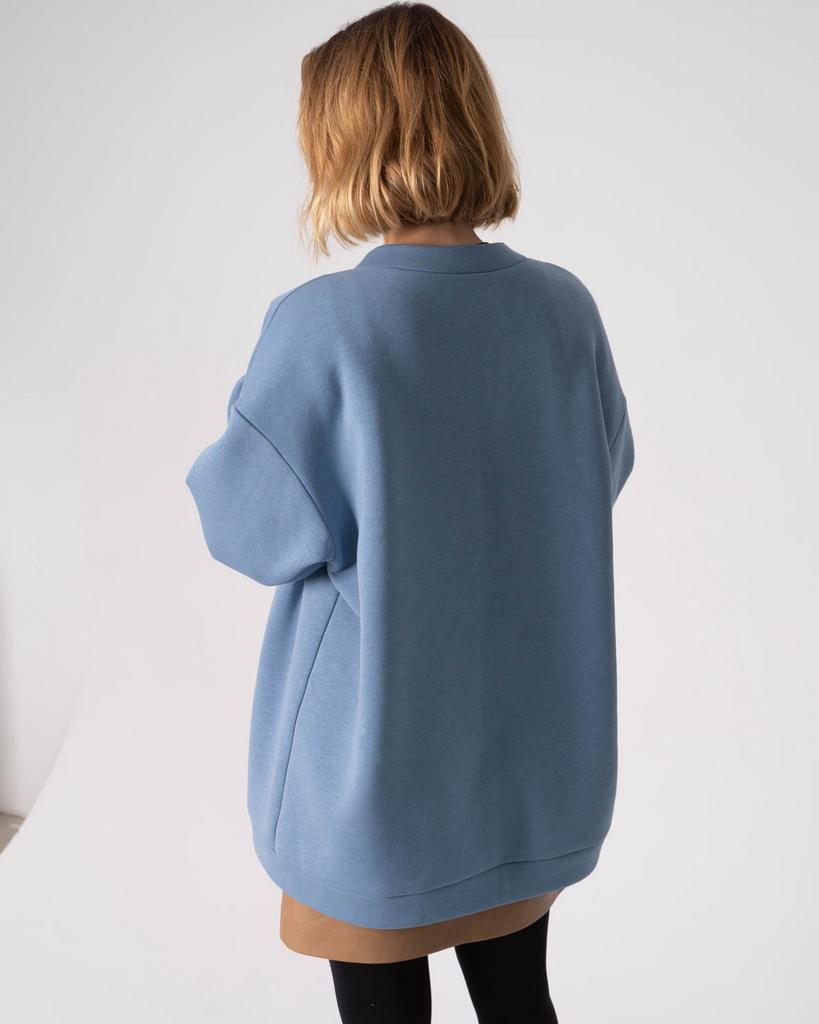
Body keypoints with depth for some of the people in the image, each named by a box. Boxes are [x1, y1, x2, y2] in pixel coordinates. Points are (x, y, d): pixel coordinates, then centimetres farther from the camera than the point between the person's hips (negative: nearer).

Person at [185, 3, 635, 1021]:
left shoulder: (319, 326, -21)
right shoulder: (565, 306, -7)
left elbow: (261, 529, -14)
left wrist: (215, 466, 5)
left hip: (376, 763, -4)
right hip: (530, 750, 5)